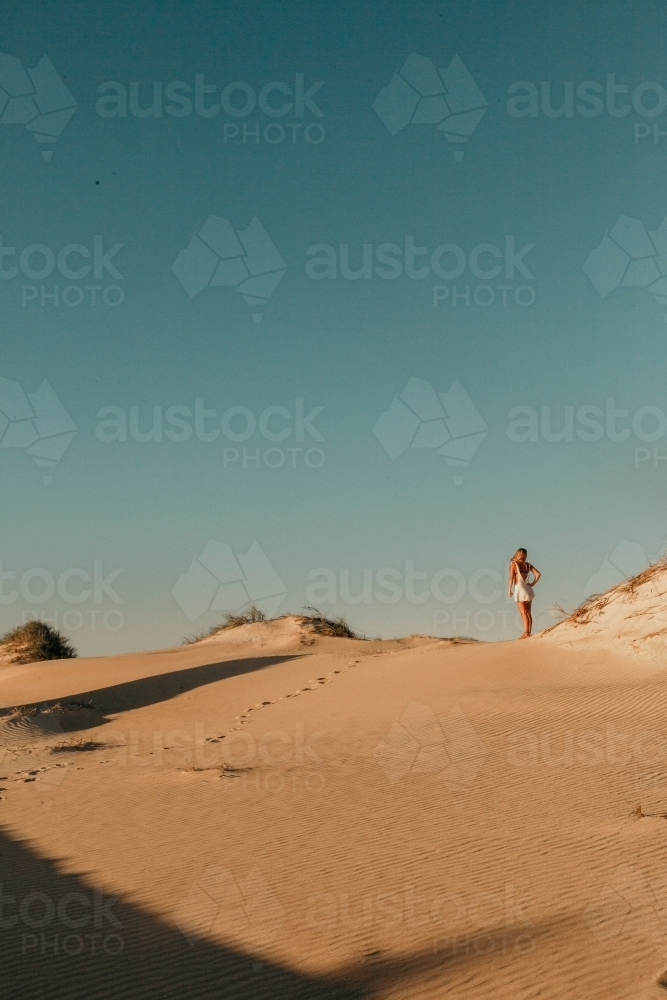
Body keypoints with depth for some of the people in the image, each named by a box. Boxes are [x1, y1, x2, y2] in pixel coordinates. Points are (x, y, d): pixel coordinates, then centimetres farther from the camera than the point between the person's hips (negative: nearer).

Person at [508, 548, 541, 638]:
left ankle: (526, 633, -7)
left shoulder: (513, 564, -5)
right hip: (528, 590, 5)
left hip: (519, 590, -5)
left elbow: (511, 578, -11)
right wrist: (533, 584, 6)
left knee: (524, 613, -4)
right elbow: (538, 574, 0)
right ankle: (529, 632, 12)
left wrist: (509, 590, -4)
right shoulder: (528, 565, 7)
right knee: (528, 613, 11)